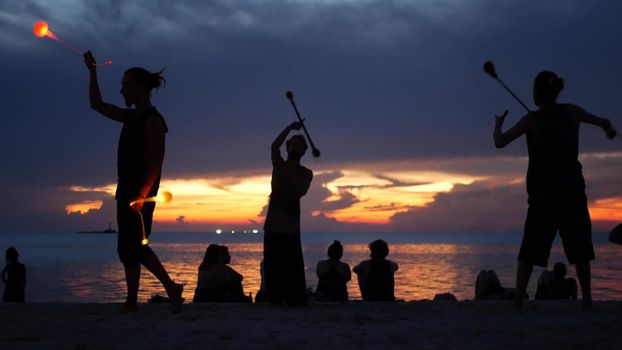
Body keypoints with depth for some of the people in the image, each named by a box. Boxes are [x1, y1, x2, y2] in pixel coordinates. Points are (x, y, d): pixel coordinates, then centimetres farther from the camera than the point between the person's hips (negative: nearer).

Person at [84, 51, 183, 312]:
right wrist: (93, 72, 17)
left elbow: (155, 164, -18)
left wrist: (141, 196, -24)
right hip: (127, 191, 9)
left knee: (132, 247, -7)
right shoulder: (131, 117, 14)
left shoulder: (152, 119, -12)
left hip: (140, 193, -9)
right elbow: (97, 104, 25)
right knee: (130, 247, 9)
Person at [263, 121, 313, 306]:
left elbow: (301, 190, -8)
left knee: (293, 265, -7)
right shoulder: (279, 165, 13)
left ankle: (296, 301, -10)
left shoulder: (306, 173, 11)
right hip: (273, 223, 1)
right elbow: (274, 146, -7)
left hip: (291, 226, -1)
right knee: (272, 265, -2)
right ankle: (274, 300, -1)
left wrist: (290, 175, -15)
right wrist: (290, 128, -9)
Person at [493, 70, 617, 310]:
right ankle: (587, 298, 5)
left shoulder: (532, 120, -6)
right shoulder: (572, 112, 3)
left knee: (530, 251, 3)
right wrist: (609, 129, 43)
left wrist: (497, 126, 15)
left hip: (543, 194, -2)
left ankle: (518, 300, -2)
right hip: (573, 191, 2)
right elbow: (603, 123, 20)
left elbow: (500, 143, -6)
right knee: (579, 249, 10)